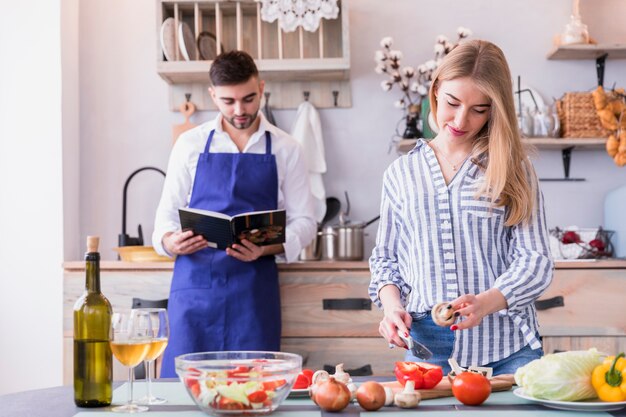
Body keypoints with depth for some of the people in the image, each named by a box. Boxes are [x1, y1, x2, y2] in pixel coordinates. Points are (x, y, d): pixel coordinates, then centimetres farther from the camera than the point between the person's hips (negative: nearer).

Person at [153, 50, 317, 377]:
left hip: (254, 287, 0)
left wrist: (266, 248, -15)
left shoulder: (285, 149, 6)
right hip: (195, 281, 0)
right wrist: (171, 241, -14)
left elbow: (304, 221, 5)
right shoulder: (190, 144, 7)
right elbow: (167, 213, 10)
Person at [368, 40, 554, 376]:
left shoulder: (513, 169, 4)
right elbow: (385, 258, 17)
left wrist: (485, 303, -19)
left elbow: (535, 260, -1)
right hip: (425, 347, 1)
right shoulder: (401, 174, 11)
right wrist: (392, 305, -3)